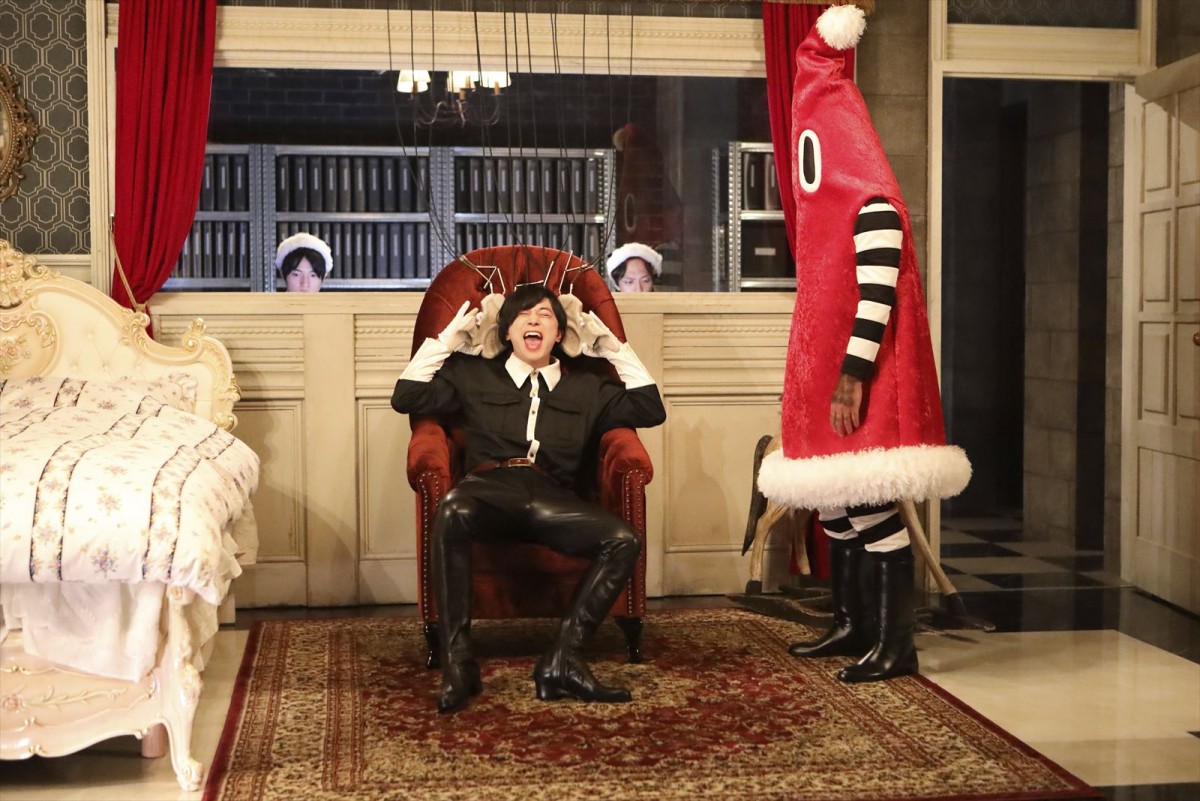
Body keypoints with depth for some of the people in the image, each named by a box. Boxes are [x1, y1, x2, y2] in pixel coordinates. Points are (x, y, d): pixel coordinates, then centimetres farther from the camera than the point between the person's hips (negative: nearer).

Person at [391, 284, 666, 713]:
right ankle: (457, 663, -34)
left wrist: (616, 349, 22)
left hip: (553, 500, 2)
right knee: (452, 510, -40)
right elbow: (407, 398, 17)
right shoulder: (474, 375, 25)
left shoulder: (586, 387, 27)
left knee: (623, 539, -28)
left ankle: (562, 661, -28)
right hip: (490, 489, -2)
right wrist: (447, 340, 17)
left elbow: (651, 410, 23)